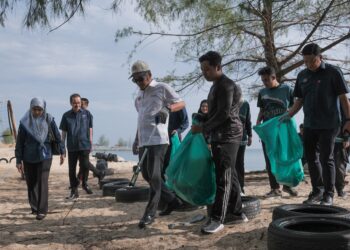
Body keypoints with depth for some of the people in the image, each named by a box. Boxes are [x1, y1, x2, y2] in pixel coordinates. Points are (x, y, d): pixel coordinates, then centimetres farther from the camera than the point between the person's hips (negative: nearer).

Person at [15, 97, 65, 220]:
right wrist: (18, 160, -4)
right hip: (29, 157, 2)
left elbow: (57, 135, 1)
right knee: (31, 182, 11)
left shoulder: (48, 119, -7)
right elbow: (20, 142, -3)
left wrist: (62, 152, 1)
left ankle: (42, 210, -1)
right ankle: (34, 206, 30)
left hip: (44, 155, -2)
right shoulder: (25, 122, -7)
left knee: (42, 182, -7)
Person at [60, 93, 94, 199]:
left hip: (84, 145, -1)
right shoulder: (66, 116, 4)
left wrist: (90, 142, 6)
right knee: (72, 169, 5)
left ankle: (84, 183, 19)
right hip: (71, 146, 1)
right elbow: (63, 132, 7)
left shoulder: (86, 113, 4)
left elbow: (90, 128, 10)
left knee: (85, 165, -10)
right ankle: (74, 191, 16)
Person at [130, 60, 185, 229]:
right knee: (147, 175, 10)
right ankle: (172, 200, 24)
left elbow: (181, 103, -1)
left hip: (157, 139, -8)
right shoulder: (139, 95, 19)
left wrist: (167, 108, -20)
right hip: (144, 140, 8)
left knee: (154, 176, -11)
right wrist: (136, 139, 21)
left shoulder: (162, 88, -1)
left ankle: (150, 213, -5)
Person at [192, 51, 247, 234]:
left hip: (227, 136, -10)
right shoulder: (217, 85, 19)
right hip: (220, 136, 10)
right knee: (230, 175, 13)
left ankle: (217, 219, -8)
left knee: (223, 177, -10)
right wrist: (203, 123, 13)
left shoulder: (226, 85, -13)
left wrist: (203, 128, -15)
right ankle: (236, 213, 21)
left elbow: (224, 113, -20)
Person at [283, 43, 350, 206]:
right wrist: (288, 115, 1)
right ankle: (317, 191, 24)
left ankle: (328, 195, 10)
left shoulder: (333, 72, -7)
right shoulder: (302, 75, 7)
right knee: (311, 158, 10)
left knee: (326, 159, -2)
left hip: (328, 125, -5)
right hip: (309, 125, 5)